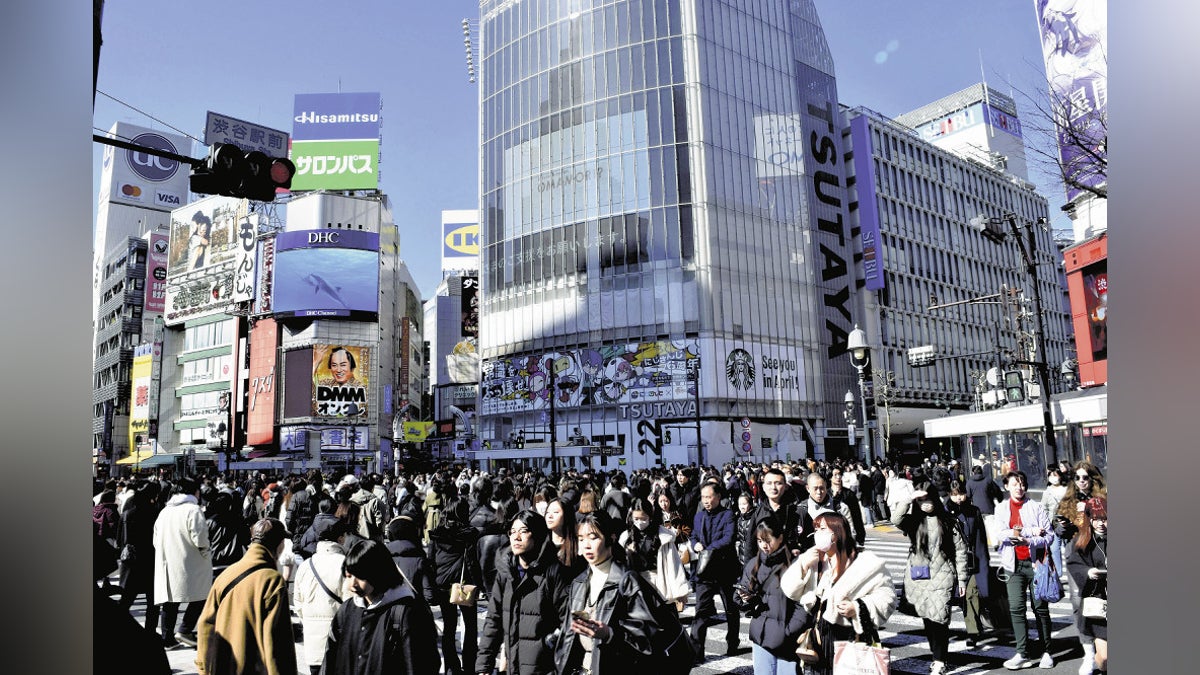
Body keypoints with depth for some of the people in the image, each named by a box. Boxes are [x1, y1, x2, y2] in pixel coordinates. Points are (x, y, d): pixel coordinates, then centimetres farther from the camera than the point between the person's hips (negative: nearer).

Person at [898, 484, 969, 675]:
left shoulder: (948, 521, -1)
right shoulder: (913, 521, 7)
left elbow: (960, 550, 1)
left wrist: (962, 580, 0)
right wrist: (909, 498, -17)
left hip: (941, 577, -3)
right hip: (918, 578, 4)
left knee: (939, 619, -9)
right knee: (927, 619, 10)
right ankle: (938, 657, 25)